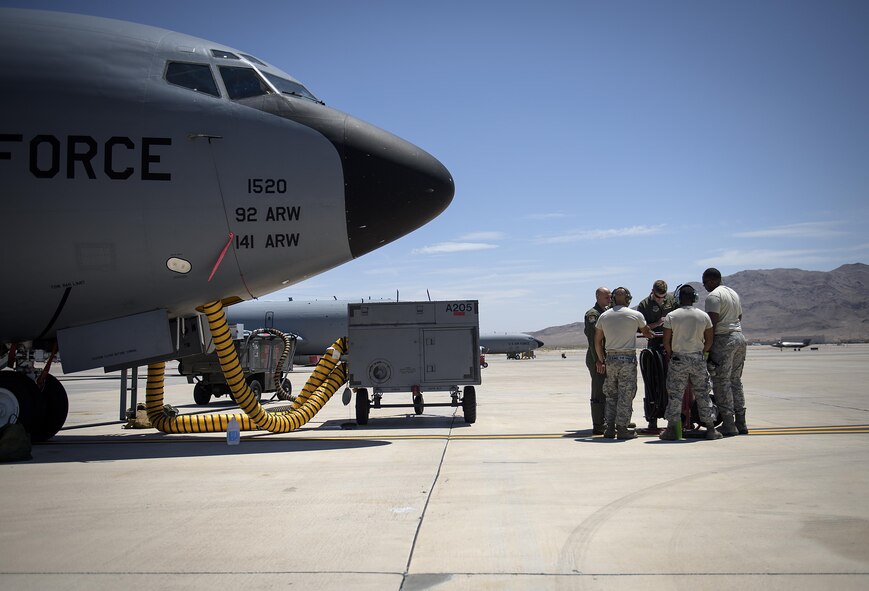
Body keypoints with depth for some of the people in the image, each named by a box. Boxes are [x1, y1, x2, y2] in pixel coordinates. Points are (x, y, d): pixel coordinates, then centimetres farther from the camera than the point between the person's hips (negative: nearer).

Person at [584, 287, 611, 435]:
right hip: (597, 359, -9)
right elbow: (593, 338, -18)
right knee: (598, 393, -6)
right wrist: (598, 360, -22)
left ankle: (604, 423, 23)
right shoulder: (592, 314, -11)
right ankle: (597, 426, -2)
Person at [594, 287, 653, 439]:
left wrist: (600, 360, 19)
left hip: (610, 358, 3)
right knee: (626, 395, 2)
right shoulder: (636, 315, -1)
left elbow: (597, 342, 9)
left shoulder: (603, 316, 6)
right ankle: (622, 428, 3)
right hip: (628, 358, -3)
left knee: (611, 394, 11)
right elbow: (646, 333, 17)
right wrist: (654, 335, 40)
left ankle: (610, 428, 12)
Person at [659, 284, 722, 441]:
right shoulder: (704, 316, 2)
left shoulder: (671, 316, -5)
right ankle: (710, 429, 12)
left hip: (678, 359, -2)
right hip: (698, 358, 2)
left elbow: (666, 341, -5)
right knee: (703, 394, 9)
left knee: (675, 395, 4)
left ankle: (672, 429, 4)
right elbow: (709, 341, 3)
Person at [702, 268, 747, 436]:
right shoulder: (734, 293, 20)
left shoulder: (713, 296, -9)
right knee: (735, 380, 13)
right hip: (739, 337, 9)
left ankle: (728, 425, -7)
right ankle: (740, 423, 14)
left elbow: (712, 323, -16)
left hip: (724, 340, -9)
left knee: (722, 382, -5)